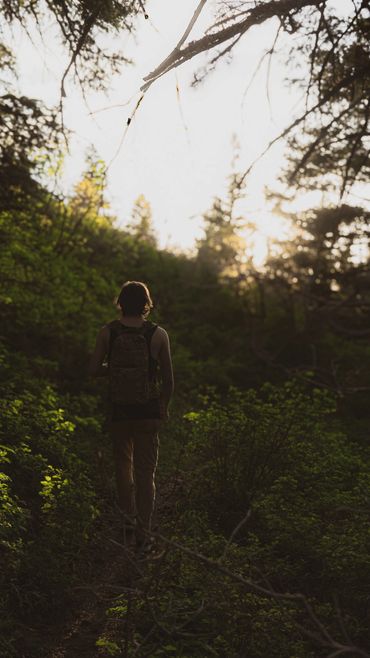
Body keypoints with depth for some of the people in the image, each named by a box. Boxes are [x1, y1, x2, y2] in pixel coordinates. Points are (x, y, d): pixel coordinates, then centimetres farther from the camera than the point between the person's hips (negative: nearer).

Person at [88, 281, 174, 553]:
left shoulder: (108, 332, -5)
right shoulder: (158, 334, -7)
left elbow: (95, 369, -4)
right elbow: (168, 379, -2)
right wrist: (164, 407, 13)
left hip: (118, 410, 1)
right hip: (148, 411, -1)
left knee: (123, 464, 22)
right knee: (146, 471, 8)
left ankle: (129, 518, 14)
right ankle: (143, 534, 11)